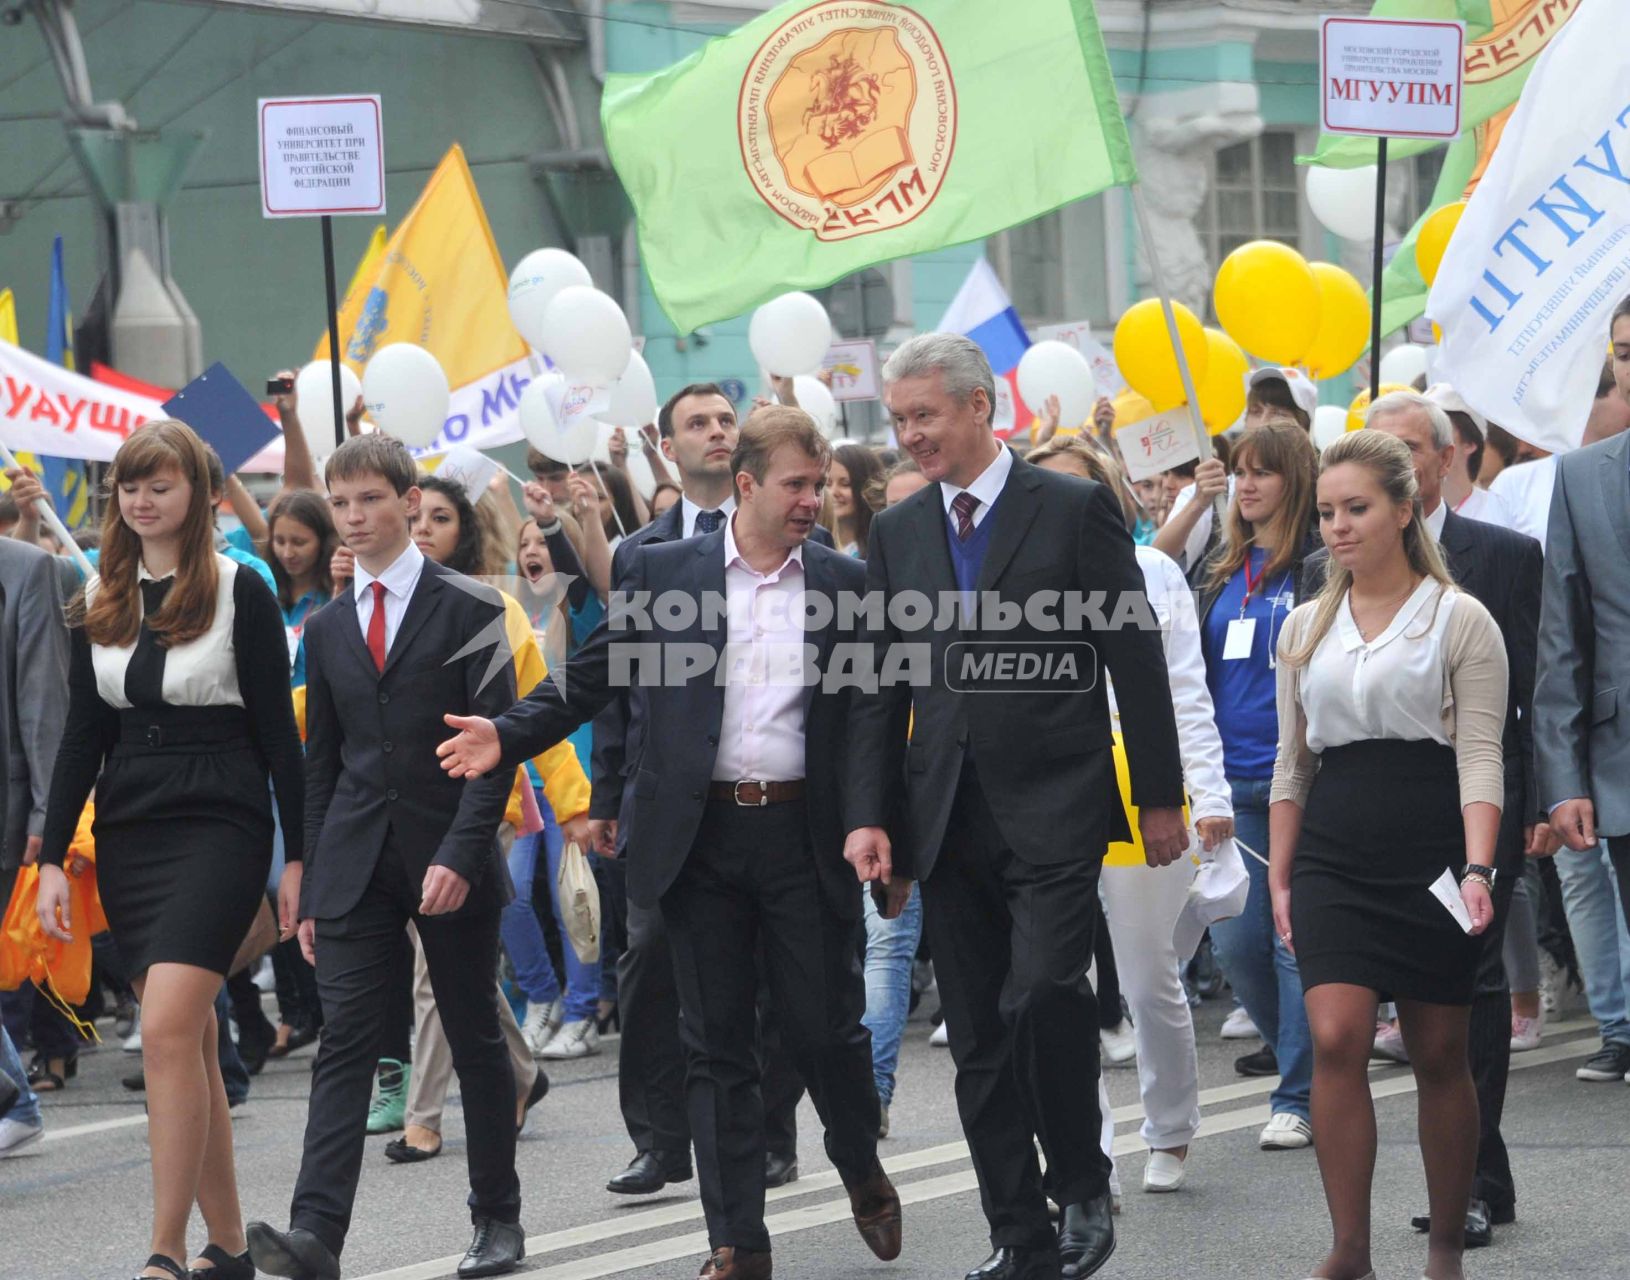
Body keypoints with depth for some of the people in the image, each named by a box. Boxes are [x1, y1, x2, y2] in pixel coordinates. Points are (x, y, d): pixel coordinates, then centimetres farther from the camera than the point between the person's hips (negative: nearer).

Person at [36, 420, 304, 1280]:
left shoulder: (239, 591, -4)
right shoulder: (101, 600, 10)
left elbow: (276, 727, -3)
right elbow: (82, 734, 12)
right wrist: (52, 856, 6)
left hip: (219, 828, -5)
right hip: (127, 836, 5)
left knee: (167, 1031, -17)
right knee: (189, 1041, 8)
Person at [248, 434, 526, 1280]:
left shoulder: (469, 609, -3)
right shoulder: (328, 628, 11)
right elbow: (321, 760, 15)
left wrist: (460, 854, -18)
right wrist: (305, 873, 10)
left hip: (450, 858, -3)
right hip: (356, 861, 3)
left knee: (475, 1038, 8)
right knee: (343, 1042, -8)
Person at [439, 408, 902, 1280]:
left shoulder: (844, 584, 4)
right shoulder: (664, 573, 3)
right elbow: (593, 676, 5)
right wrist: (509, 735, -10)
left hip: (806, 838, 0)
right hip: (700, 838, 0)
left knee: (826, 1028, 3)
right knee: (716, 1045, 4)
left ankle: (862, 1170, 32)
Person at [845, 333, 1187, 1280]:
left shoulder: (1075, 509, -2)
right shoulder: (897, 533, 11)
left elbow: (1136, 661, 0)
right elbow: (879, 689, 12)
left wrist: (1160, 797, 0)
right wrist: (870, 814, 3)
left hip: (1053, 810, -5)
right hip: (948, 817, 5)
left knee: (1044, 994, -22)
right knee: (979, 1041, 5)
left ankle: (1083, 1190, -2)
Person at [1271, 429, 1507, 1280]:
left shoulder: (1459, 621, -1)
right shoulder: (1306, 628, 12)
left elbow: (1481, 755, -8)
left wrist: (1476, 870, -20)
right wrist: (1279, 880, 10)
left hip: (1429, 856, -3)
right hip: (1332, 857, 3)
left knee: (1439, 1056, 4)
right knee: (1336, 1039, -13)